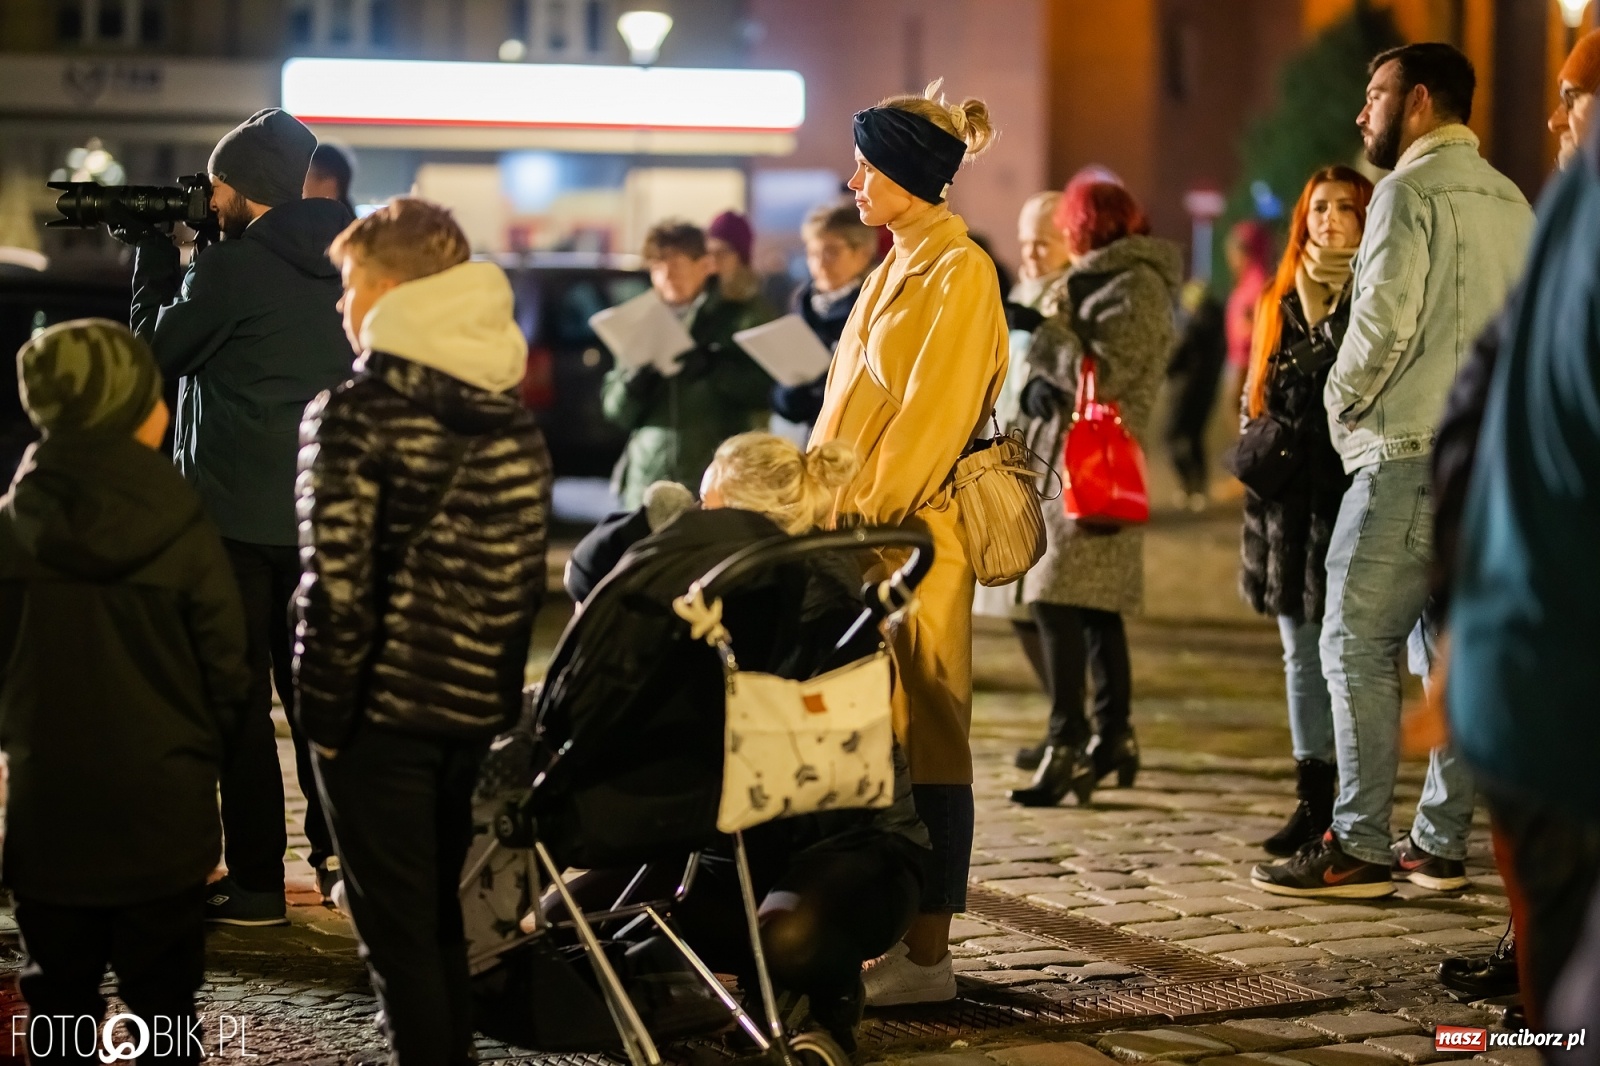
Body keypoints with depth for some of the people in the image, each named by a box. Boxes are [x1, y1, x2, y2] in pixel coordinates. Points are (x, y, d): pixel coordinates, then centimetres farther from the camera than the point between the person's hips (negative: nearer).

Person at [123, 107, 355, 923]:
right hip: (325, 511, 7)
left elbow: (158, 347, -3)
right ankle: (338, 857, 22)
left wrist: (153, 256, 8)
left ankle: (256, 884, -1)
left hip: (237, 513, -7)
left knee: (238, 696, -1)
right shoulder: (340, 265, 6)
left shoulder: (233, 266, -15)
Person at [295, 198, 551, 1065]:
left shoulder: (356, 415, -13)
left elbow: (337, 580, -17)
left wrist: (323, 708, -9)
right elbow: (527, 568, 11)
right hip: (482, 703, 6)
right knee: (450, 913, 17)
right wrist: (499, 678, 17)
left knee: (396, 927, 2)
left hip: (382, 708, -6)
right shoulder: (513, 416, 7)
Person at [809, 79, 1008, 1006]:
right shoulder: (897, 269, 18)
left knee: (922, 737, -5)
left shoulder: (960, 273, -10)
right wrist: (827, 505, 13)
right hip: (863, 530, 9)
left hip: (918, 534, -9)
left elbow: (934, 414, -16)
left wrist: (868, 509, -18)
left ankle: (928, 957, -2)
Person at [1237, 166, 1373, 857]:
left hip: (1353, 485, -6)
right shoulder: (1279, 302, 16)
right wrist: (1260, 447, 1)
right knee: (1301, 652, 9)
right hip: (1289, 492, 6)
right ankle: (1313, 799, 16)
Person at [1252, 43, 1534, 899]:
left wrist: (1342, 402, -2)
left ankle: (1358, 849, -6)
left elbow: (1386, 317, -17)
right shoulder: (1510, 201, 16)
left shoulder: (1411, 191, -9)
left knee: (1357, 643, -5)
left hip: (1412, 452, -8)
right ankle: (1440, 844, 11)